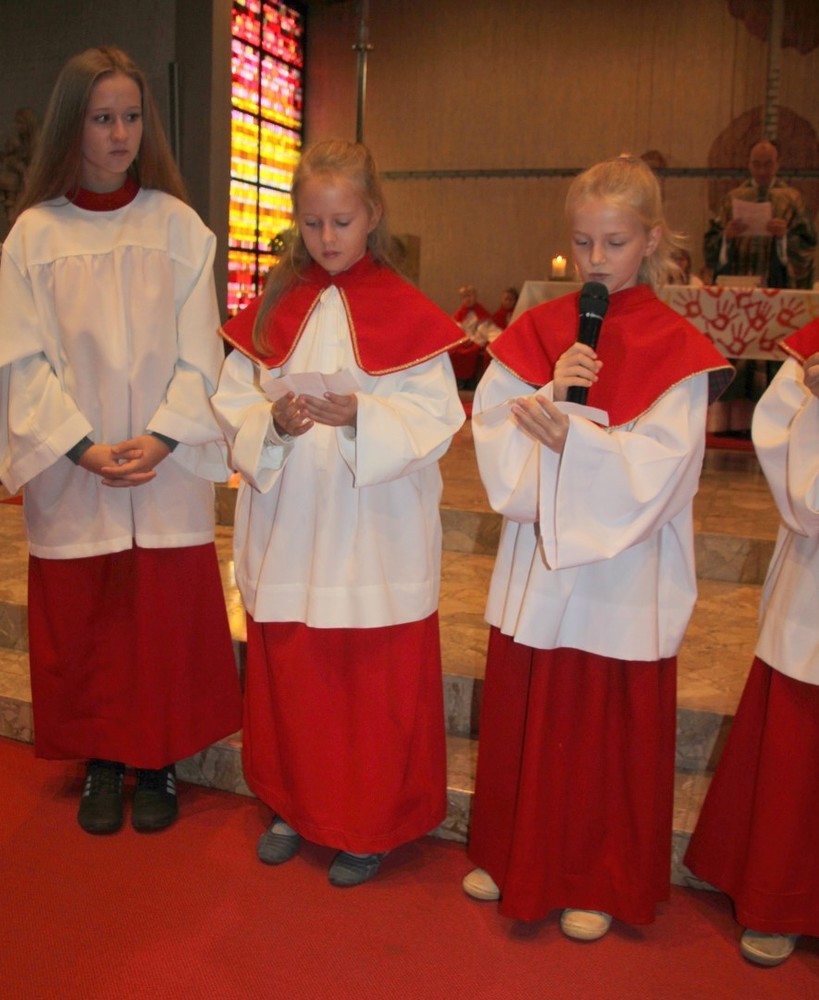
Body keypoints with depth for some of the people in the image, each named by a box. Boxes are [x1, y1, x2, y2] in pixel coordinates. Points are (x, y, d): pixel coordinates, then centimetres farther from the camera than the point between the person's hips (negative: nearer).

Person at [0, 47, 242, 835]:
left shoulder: (178, 226, 2)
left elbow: (199, 352, -2)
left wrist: (162, 437, -15)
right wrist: (81, 447, -14)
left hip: (166, 471, 0)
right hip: (70, 473, 1)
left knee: (166, 621, 6)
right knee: (80, 624, 8)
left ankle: (158, 764, 24)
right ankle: (102, 764, 27)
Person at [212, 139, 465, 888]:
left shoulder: (406, 314, -5)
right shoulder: (273, 307, 5)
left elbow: (435, 419, -11)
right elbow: (233, 405, 3)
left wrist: (359, 415, -26)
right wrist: (274, 421, -17)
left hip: (377, 537, -3)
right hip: (287, 531, 4)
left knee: (377, 682, 7)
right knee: (289, 675, 14)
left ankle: (370, 824, 26)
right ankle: (295, 804, 36)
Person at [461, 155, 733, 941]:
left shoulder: (675, 349, -6)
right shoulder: (534, 331, 4)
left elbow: (661, 465, -15)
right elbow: (492, 424, -4)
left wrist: (572, 439, -26)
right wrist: (551, 392, -20)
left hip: (623, 576, -3)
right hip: (536, 566, 3)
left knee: (612, 729, 9)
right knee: (520, 718, 14)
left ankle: (600, 881, 30)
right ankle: (513, 855, 36)